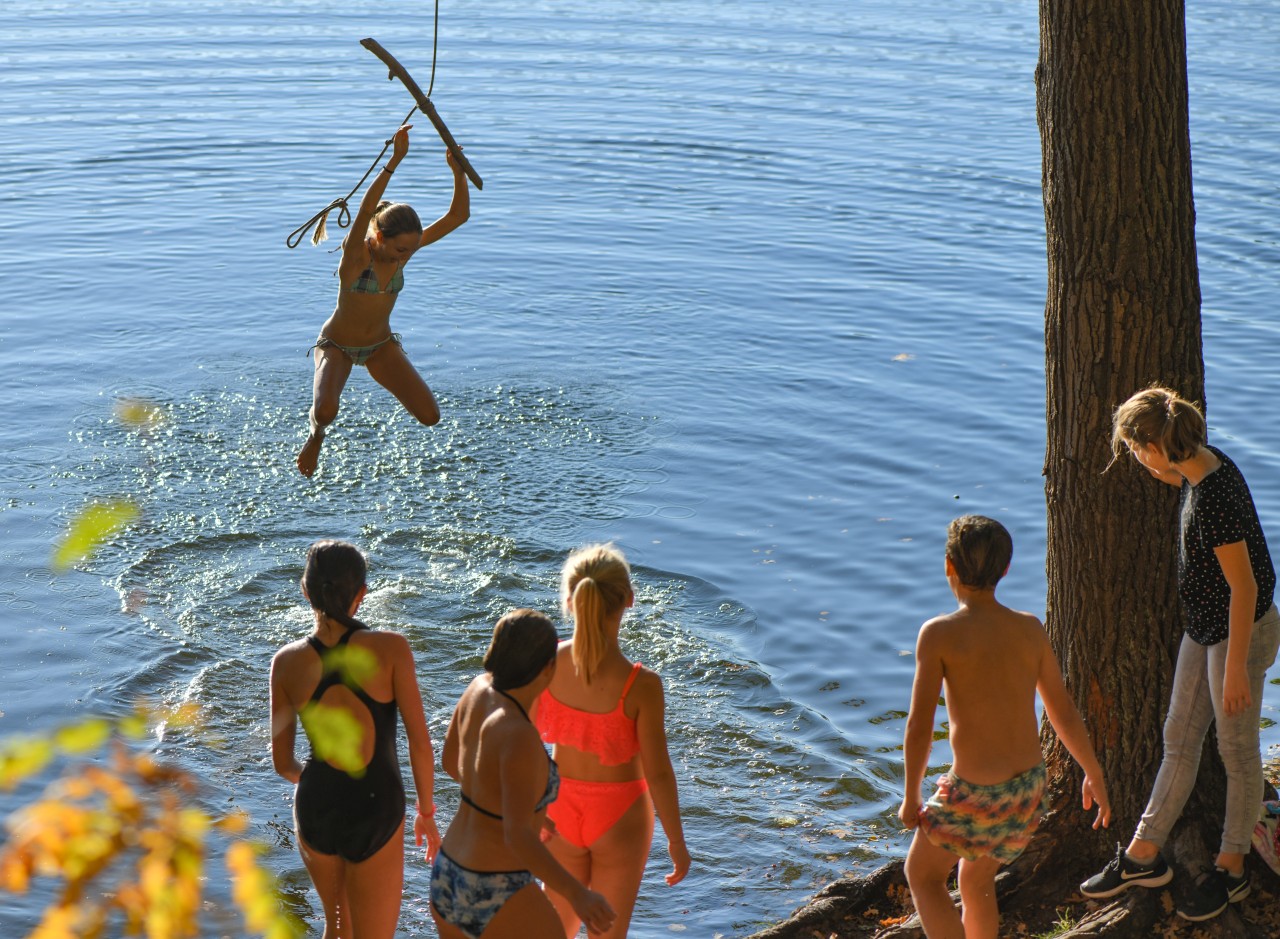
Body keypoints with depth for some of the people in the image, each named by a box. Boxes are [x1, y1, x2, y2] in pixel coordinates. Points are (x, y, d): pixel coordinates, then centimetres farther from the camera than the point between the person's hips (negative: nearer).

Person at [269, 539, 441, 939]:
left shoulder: (286, 662, -8)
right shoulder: (390, 648, -16)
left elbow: (282, 763, 0)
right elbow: (420, 742, -13)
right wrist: (426, 811, 2)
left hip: (315, 809, 3)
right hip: (376, 815, -3)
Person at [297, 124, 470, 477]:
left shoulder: (406, 247, -15)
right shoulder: (356, 253, -29)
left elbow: (459, 215, -18)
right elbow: (365, 210, -50)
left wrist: (458, 170, -34)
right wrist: (394, 161, -58)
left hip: (381, 345, 4)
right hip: (338, 346, -4)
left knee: (430, 417, -9)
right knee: (326, 412, -33)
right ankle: (317, 432, 7)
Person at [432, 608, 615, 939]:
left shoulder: (481, 687, -4)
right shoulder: (518, 737, -28)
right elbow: (518, 837, -32)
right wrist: (577, 894, -38)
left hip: (448, 876, 8)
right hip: (495, 899, -8)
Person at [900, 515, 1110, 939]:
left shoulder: (940, 633, -16)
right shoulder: (1029, 629, -1)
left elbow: (920, 728, -16)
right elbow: (1064, 713, 6)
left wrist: (911, 798, -2)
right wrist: (1094, 775, 21)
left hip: (976, 794, -5)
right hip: (1030, 785, 5)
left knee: (922, 874, 20)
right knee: (976, 881, 27)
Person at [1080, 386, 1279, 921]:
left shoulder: (1214, 498, -30)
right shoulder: (1205, 465, -4)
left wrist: (1236, 667, -21)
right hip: (1204, 628, 9)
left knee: (1237, 751, 8)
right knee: (1179, 739, 16)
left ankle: (1231, 870, 25)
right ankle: (1143, 856, 26)